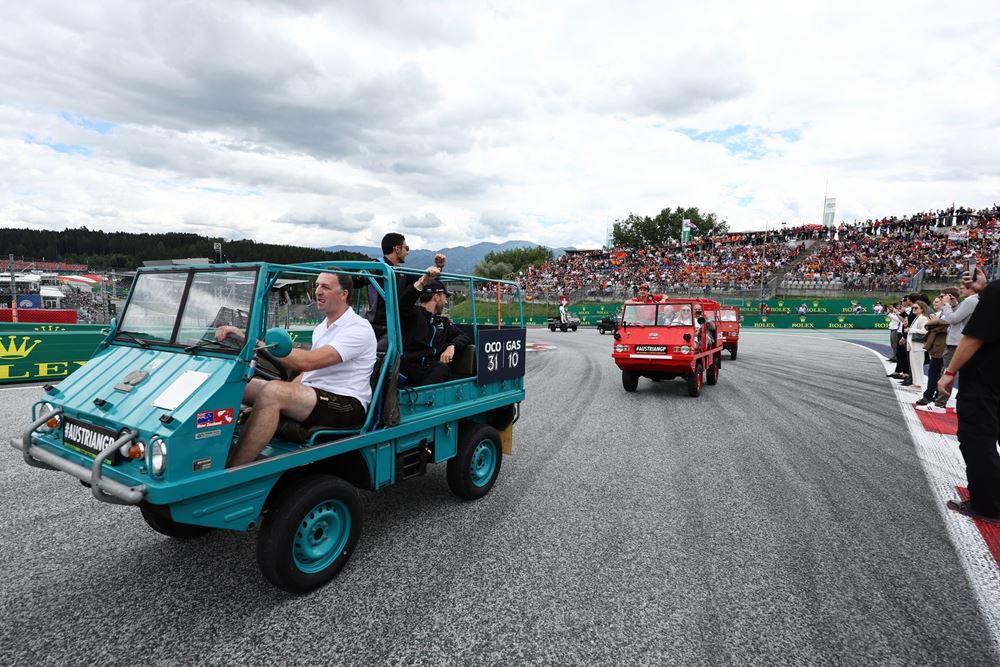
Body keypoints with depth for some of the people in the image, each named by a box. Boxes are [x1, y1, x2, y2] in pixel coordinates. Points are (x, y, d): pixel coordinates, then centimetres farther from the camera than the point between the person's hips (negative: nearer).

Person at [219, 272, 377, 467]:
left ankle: (228, 474, -28)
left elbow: (308, 362, -24)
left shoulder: (359, 328, -12)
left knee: (272, 392, -31)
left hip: (346, 404, -9)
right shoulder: (321, 328, 19)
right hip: (311, 395, 9)